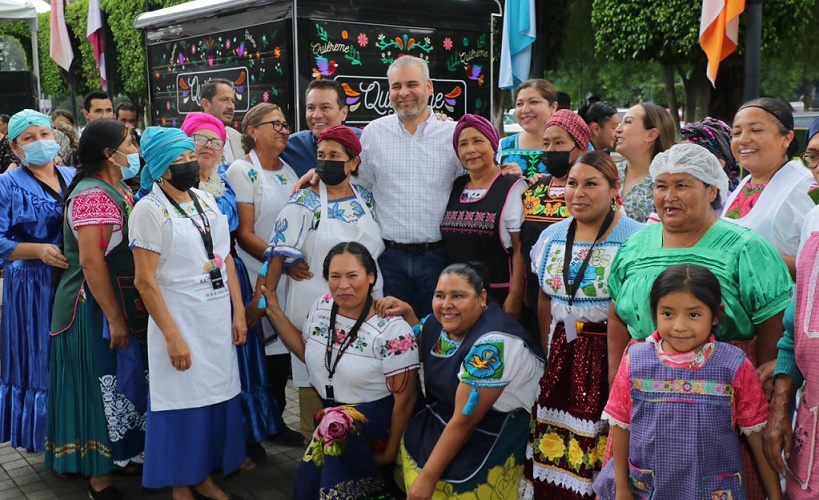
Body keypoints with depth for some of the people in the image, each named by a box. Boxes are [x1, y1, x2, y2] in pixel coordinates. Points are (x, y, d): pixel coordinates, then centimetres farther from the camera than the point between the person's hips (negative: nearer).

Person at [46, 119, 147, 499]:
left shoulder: (115, 190, 11)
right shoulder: (95, 195, -20)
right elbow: (91, 262, -25)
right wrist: (114, 319, -23)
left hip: (121, 306, 9)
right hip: (97, 312, -9)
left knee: (118, 387, 19)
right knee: (103, 391, 1)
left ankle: (119, 456, 34)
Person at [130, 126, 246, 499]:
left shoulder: (206, 200, 8)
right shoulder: (149, 210, -11)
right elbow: (145, 281, -14)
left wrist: (239, 311, 7)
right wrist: (172, 336, -16)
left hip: (219, 320, 6)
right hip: (180, 322, -6)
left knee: (217, 398, 12)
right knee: (183, 405, 4)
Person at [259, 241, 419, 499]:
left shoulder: (391, 330, -21)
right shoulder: (321, 307, -4)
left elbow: (406, 399, -15)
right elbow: (308, 353, 14)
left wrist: (390, 452, -10)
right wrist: (274, 311, 6)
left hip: (376, 415, -5)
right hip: (330, 413, 5)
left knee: (336, 421, -33)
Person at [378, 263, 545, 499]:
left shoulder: (492, 344, -28)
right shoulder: (442, 321, -3)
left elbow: (465, 420, -25)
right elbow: (425, 353, 21)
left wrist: (427, 478, -20)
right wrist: (407, 313, 5)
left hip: (493, 441, -8)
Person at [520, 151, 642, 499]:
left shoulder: (634, 238, -10)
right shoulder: (552, 236, 9)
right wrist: (549, 352, 11)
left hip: (609, 356, -5)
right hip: (562, 356, 5)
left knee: (600, 451, -2)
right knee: (556, 449, 9)